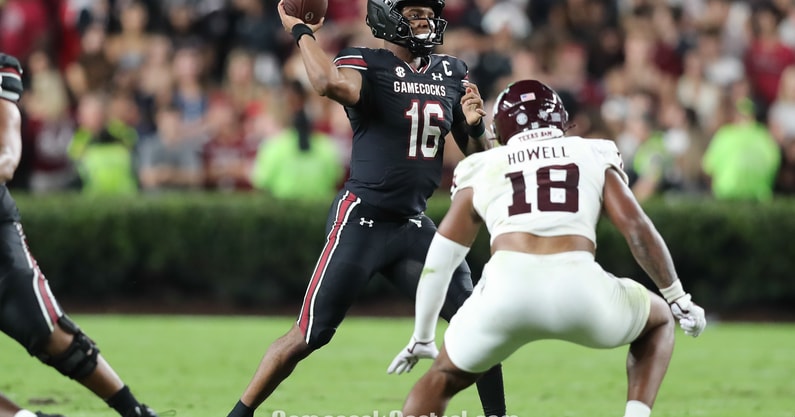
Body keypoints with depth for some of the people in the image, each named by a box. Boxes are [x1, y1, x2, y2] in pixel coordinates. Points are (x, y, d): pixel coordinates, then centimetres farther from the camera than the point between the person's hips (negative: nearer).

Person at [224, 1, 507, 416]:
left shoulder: (452, 73, 10)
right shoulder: (365, 64, -9)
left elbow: (479, 155, 14)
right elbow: (332, 85, -34)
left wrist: (476, 125, -7)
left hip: (414, 226, 6)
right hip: (361, 221, -6)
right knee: (311, 333, -7)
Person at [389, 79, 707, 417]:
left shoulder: (481, 171, 26)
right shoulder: (595, 158, 24)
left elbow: (438, 262, 28)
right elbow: (637, 228, 14)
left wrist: (422, 338, 39)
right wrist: (677, 297, 27)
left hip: (508, 288, 1)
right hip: (579, 288, 0)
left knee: (445, 376, 26)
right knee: (658, 321, 31)